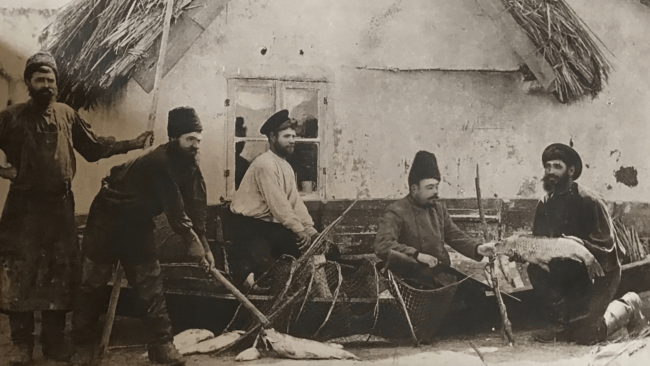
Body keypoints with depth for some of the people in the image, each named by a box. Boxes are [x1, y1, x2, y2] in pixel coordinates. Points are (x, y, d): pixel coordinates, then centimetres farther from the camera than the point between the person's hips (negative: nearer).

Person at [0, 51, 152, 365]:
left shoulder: (68, 116, 7)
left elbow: (94, 147, 12)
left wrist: (133, 144, 8)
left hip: (60, 205, 3)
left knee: (60, 271, 7)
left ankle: (54, 339, 19)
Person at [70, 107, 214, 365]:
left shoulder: (189, 166, -3)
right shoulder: (160, 161, -29)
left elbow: (196, 205, -7)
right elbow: (173, 206, -30)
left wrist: (205, 245, -13)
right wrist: (191, 240, -24)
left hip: (139, 222, 7)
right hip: (109, 217, -7)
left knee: (150, 284, 2)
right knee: (93, 282, 1)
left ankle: (161, 344, 5)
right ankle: (83, 343, 13)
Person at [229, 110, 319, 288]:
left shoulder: (286, 166, 10)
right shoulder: (265, 164, -19)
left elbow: (295, 201, 5)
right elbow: (278, 203, -23)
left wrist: (310, 229, -6)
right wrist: (300, 230, -21)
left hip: (267, 224, 9)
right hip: (248, 226, -9)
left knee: (303, 246, 2)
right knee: (266, 266, -24)